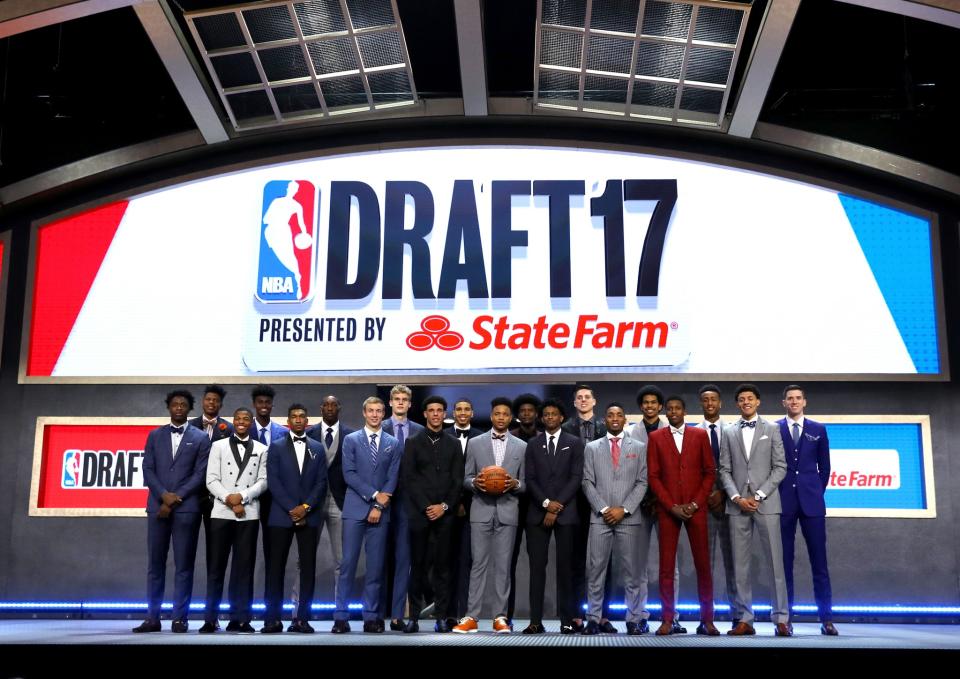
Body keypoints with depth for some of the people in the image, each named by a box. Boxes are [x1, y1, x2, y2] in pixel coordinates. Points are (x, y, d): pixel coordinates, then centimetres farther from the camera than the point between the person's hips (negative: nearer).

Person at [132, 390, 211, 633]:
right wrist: (164, 495, -9)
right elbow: (148, 469, 5)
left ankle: (180, 618, 4)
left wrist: (176, 498, -10)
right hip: (157, 505, 2)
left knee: (184, 565, 0)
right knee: (155, 564, 4)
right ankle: (152, 618, 9)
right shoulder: (155, 435, 12)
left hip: (186, 508, -2)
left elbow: (200, 474, -2)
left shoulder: (200, 438, 5)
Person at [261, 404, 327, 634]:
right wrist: (291, 508, -11)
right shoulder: (276, 447, 6)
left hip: (309, 516, 2)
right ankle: (273, 619, 2)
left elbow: (321, 482, 5)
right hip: (281, 515, -1)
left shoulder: (317, 448, 11)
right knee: (276, 567, -2)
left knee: (308, 567, 0)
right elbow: (273, 481, -2)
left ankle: (302, 618, 4)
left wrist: (305, 507, -9)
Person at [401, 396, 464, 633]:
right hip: (419, 513, -1)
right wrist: (425, 507, -8)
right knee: (418, 565, 1)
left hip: (445, 514, 1)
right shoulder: (413, 443, 7)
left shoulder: (453, 445, 11)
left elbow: (458, 480, 6)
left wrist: (444, 506, -7)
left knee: (442, 566, 2)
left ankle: (441, 617, 5)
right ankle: (413, 617, 6)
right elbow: (407, 478, -1)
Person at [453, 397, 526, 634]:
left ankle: (500, 617, 9)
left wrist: (515, 484, -13)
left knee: (503, 565, 3)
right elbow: (466, 478, 7)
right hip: (481, 510, 0)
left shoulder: (521, 447, 8)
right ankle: (471, 616, 2)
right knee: (479, 564, -1)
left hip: (507, 511, 1)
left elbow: (525, 483, 8)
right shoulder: (475, 443, 7)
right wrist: (475, 482, -13)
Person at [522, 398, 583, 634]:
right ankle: (536, 620, 0)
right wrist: (546, 502, -9)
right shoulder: (532, 444, 12)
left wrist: (557, 507, -8)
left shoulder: (575, 443, 6)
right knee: (537, 566, -1)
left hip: (565, 512, -1)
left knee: (565, 566, 0)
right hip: (537, 512, 2)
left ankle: (567, 619, 6)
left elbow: (576, 478, -2)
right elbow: (530, 479, 6)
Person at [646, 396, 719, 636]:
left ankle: (707, 619, 9)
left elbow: (710, 472, 5)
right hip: (667, 509, 0)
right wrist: (672, 506, -7)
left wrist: (695, 504, -5)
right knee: (666, 565, -1)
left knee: (703, 564, 1)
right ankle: (668, 619, 5)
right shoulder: (655, 437, 6)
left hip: (695, 508, 0)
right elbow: (653, 476, 2)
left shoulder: (700, 435, 7)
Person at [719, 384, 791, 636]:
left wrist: (758, 496, -8)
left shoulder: (771, 429, 7)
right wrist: (737, 497, -7)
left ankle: (781, 619, 4)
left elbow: (780, 467, 1)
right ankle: (745, 619, 8)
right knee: (740, 564, 3)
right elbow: (724, 470, 7)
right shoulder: (729, 432, 11)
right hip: (738, 504, 2)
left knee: (775, 562, -2)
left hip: (766, 503, -2)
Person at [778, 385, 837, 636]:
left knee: (819, 561, 1)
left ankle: (826, 619, 5)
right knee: (784, 561, 2)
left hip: (811, 502, 1)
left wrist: (817, 491, 10)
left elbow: (824, 466, 14)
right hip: (783, 502, -1)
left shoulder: (818, 430, 9)